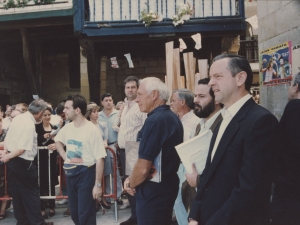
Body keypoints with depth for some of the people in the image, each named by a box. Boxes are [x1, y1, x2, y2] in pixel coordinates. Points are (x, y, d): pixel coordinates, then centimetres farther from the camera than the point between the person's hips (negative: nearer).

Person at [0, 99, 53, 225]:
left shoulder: (18, 118, 6)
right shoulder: (30, 125, -21)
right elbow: (22, 149, -23)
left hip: (11, 161, 9)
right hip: (22, 163, -9)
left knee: (17, 192, 17)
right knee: (32, 192, 5)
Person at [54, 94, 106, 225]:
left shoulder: (92, 130, -17)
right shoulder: (67, 128, 3)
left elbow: (100, 159, -17)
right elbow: (57, 140, 25)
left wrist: (98, 184, -18)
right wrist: (64, 156, 8)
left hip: (85, 173, -6)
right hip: (70, 173, 7)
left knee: (85, 214, 0)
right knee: (74, 213, 16)